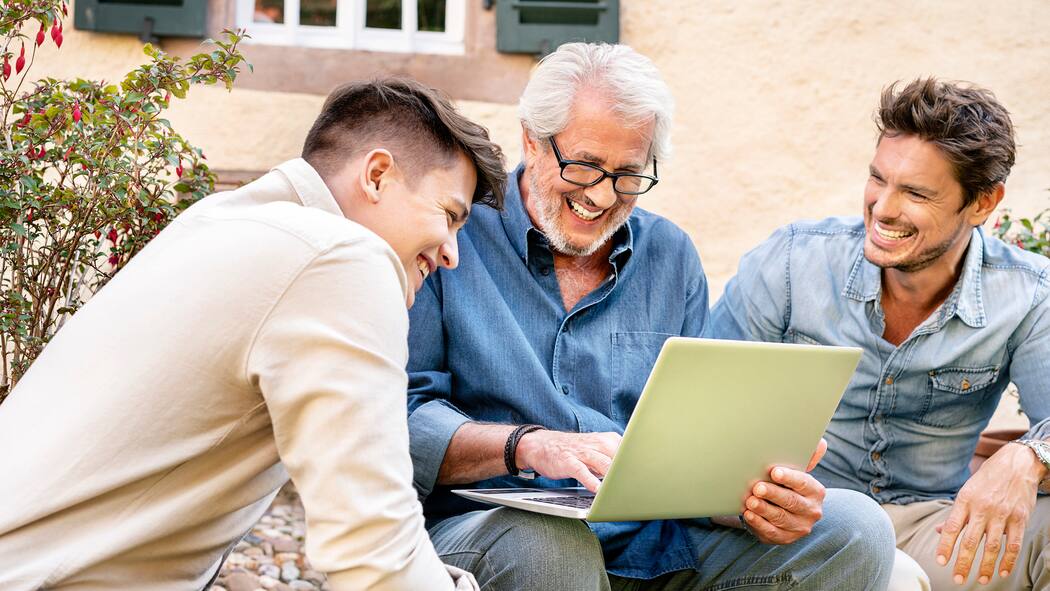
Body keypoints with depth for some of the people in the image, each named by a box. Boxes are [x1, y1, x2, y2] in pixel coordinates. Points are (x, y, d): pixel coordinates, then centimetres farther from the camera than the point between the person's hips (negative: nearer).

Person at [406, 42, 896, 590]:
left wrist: (760, 495, -12)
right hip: (484, 523, -4)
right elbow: (400, 416, -9)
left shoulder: (671, 257, 14)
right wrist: (529, 446, -25)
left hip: (656, 547, 4)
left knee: (855, 529, -12)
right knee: (546, 547, -40)